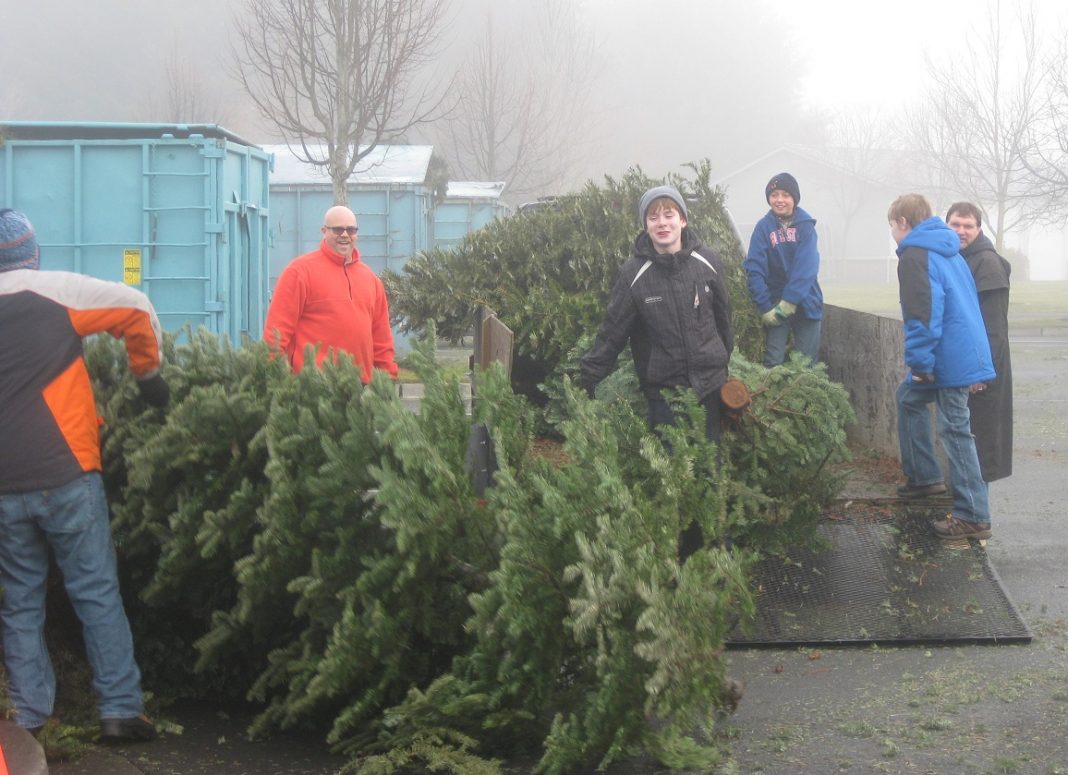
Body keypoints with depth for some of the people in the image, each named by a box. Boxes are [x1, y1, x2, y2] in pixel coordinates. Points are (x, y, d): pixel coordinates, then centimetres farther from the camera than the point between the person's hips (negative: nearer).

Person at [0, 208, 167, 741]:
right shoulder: (53, 292, -3)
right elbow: (136, 309, -3)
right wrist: (147, 373, 12)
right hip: (64, 475, -3)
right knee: (97, 595, 6)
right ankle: (120, 711, 8)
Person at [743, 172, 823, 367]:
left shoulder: (805, 225, -3)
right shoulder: (764, 227, -3)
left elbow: (807, 266, -13)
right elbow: (754, 269, -9)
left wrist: (790, 299, -23)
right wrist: (765, 307, -17)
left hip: (805, 304, 0)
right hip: (775, 305, 0)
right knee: (774, 363, -3)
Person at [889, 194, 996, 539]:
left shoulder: (915, 255, -13)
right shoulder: (950, 252, 18)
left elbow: (922, 313, -22)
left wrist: (919, 362, -17)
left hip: (948, 360, -10)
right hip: (969, 353, 10)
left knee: (956, 431, -6)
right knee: (909, 398, 26)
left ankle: (973, 517, -4)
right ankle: (924, 476, 31)